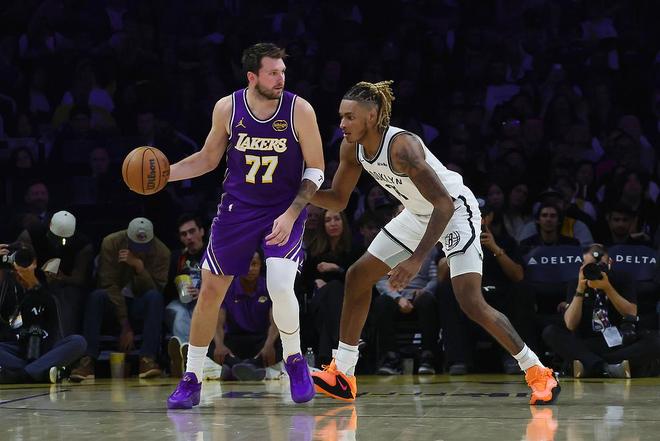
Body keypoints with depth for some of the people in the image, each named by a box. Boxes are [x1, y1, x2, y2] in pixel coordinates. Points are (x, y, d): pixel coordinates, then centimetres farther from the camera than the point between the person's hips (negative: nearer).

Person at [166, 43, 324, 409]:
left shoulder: (299, 110, -14)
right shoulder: (227, 108, -7)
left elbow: (315, 171, -8)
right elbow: (208, 158, 8)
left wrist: (291, 215, -19)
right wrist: (165, 173, -6)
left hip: (284, 210, -3)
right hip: (237, 209, 3)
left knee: (280, 288, -22)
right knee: (210, 290, 2)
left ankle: (294, 362, 6)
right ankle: (191, 379, 16)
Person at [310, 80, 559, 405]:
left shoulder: (401, 146, -33)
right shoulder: (352, 148, -9)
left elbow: (444, 204, -35)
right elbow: (338, 200, 5)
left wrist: (417, 259, -39)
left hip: (456, 210, -9)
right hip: (418, 214, 9)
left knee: (471, 301, -20)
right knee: (357, 277, 6)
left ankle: (538, 374, -8)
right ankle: (342, 377, 14)